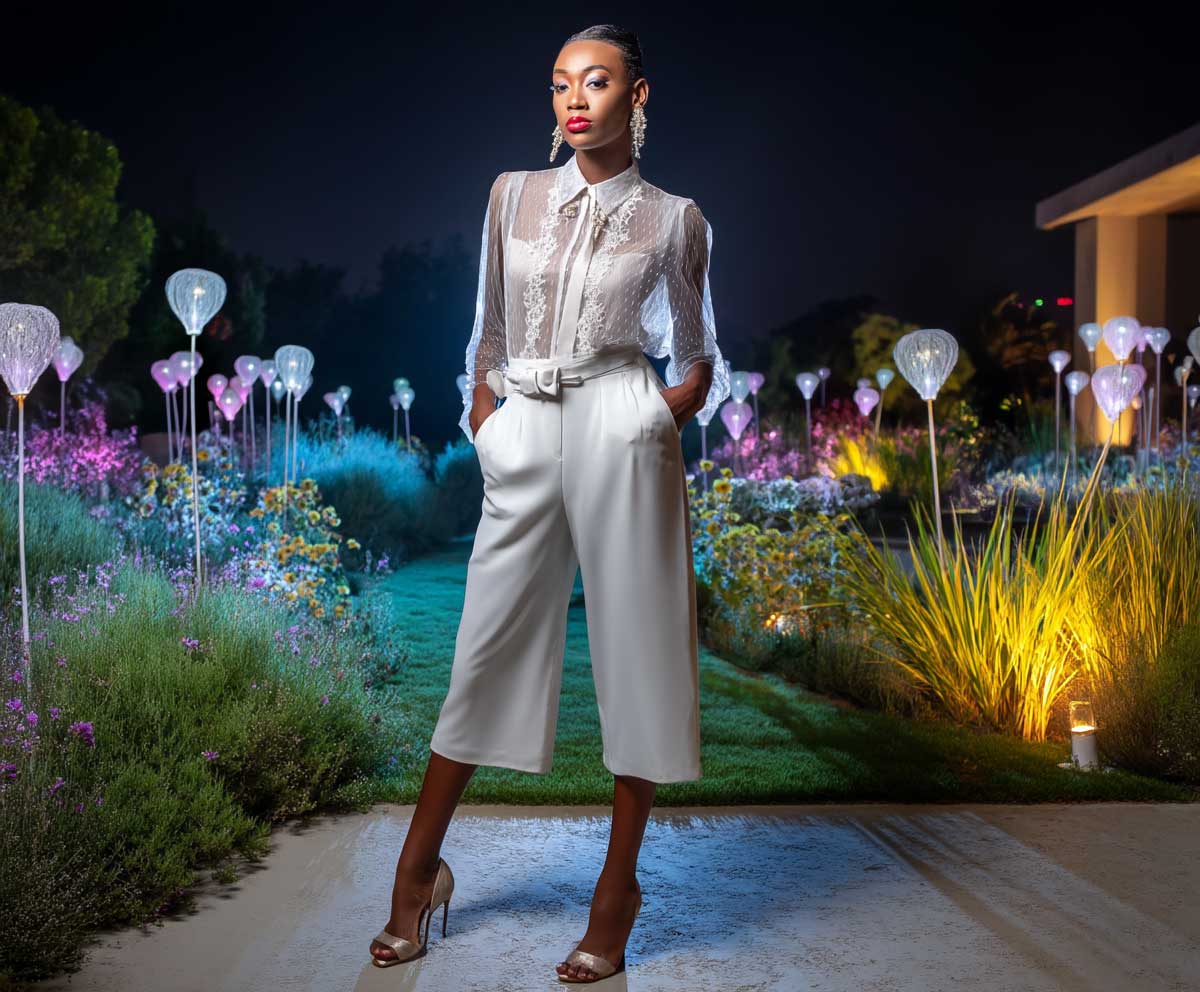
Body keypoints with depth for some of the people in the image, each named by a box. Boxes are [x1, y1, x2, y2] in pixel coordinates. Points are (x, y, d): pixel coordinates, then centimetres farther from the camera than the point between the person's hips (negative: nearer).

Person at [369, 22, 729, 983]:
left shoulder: (673, 218, 6)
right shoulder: (513, 195, 12)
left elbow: (698, 359, 13)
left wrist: (667, 413, -3)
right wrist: (484, 413, 5)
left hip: (621, 434, -2)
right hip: (524, 439, 2)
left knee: (635, 647, 1)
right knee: (488, 647, 6)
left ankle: (618, 886, 14)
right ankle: (421, 867, 19)